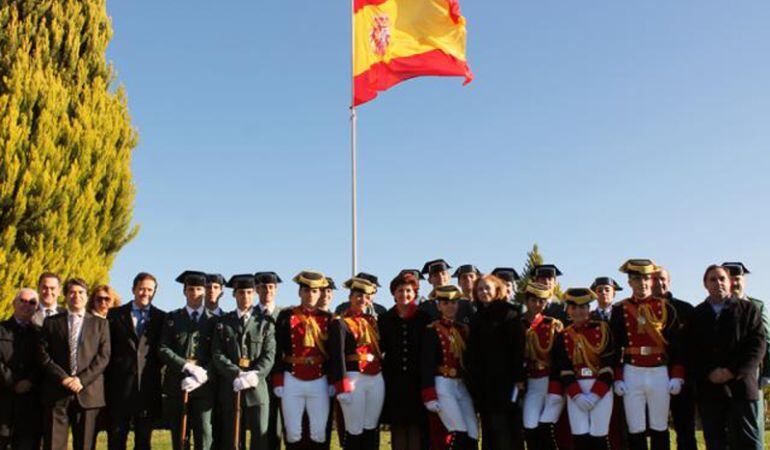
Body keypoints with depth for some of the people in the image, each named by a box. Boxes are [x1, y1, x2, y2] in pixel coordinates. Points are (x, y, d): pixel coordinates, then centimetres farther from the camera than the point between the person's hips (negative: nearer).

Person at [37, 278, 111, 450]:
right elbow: (43, 354, 4)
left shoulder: (100, 324, 13)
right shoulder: (51, 322, 13)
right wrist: (63, 377, -9)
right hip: (56, 392, 0)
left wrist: (82, 379, -9)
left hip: (88, 392, 0)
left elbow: (103, 356, 4)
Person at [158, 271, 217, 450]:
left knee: (204, 435, -4)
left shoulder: (213, 319, 9)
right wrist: (187, 366, -12)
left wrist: (202, 375, -13)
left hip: (203, 386, -1)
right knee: (178, 435, 5)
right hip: (176, 385, 1)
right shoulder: (172, 318, 11)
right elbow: (163, 349, 1)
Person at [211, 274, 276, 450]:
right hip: (230, 387, 1)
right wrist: (237, 374, -14)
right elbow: (217, 355, 0)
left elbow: (269, 355, -1)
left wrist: (255, 375, -17)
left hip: (257, 387, -1)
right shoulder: (223, 322, 10)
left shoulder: (265, 322, 7)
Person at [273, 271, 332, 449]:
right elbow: (277, 351, 0)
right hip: (292, 381, -1)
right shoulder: (286, 316, 1)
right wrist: (278, 381, -5)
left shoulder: (327, 318, 6)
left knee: (319, 433, 5)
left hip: (319, 382, 1)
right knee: (292, 433, 5)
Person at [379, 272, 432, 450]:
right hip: (394, 380, 2)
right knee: (397, 427, 5)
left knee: (416, 426, -1)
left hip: (417, 380, -1)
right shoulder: (385, 319, 7)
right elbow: (380, 348, 8)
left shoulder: (424, 318, 3)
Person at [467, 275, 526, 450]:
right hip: (482, 382, 6)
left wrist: (518, 377, -15)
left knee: (504, 427, -7)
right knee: (488, 427, 7)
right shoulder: (476, 319, 16)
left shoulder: (509, 314, -2)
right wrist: (472, 379, 12)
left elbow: (518, 347, -9)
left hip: (504, 380, -6)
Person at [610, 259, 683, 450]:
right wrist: (617, 378, -2)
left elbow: (676, 344, 4)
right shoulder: (619, 310, 1)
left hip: (660, 374, 1)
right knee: (635, 430, 4)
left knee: (659, 428, 9)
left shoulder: (666, 308, 3)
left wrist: (677, 376, -1)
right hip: (631, 374, 0)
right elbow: (615, 347, 3)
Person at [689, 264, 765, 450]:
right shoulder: (697, 314, 12)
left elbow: (757, 346, -2)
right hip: (708, 389, 2)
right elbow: (692, 351, 5)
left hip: (740, 385, -2)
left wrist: (733, 372, -12)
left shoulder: (748, 309, 8)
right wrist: (709, 373, -11)